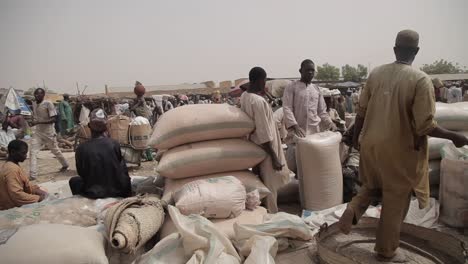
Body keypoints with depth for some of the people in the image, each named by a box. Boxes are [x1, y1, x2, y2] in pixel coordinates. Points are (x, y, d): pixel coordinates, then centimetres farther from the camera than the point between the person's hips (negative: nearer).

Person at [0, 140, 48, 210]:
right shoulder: (12, 169, -24)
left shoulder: (13, 165, 5)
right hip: (12, 207, -9)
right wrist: (38, 198, -22)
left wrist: (37, 190, 0)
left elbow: (25, 184, 12)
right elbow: (17, 195, -29)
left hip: (14, 202, 9)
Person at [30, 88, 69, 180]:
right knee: (33, 152, -7)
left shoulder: (48, 104, -17)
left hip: (49, 132, -5)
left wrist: (38, 122, -29)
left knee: (56, 151, 13)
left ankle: (65, 165, 37)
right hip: (37, 132, 5)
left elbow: (54, 119, -22)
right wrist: (33, 122, 0)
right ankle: (33, 175, -4)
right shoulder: (33, 104, 3)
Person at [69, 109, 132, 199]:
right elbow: (123, 170, -2)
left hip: (93, 193, -1)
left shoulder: (81, 149, -13)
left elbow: (81, 173, 1)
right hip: (117, 190, 2)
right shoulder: (114, 144, -12)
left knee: (73, 181, 26)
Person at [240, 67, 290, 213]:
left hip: (254, 146, 10)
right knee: (269, 184, 7)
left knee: (262, 182, 22)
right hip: (264, 150, -9)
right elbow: (264, 134, -26)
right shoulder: (259, 101, -26)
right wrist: (274, 157, -20)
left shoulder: (244, 96, 2)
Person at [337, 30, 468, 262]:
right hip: (399, 150, -4)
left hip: (371, 144, 4)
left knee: (373, 186, 28)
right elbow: (424, 126, -18)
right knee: (395, 201, 13)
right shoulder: (421, 80, -15)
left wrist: (356, 137, 17)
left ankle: (353, 209, 2)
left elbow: (362, 111, 4)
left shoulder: (376, 73, -1)